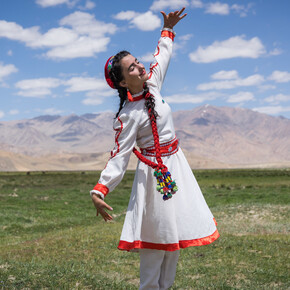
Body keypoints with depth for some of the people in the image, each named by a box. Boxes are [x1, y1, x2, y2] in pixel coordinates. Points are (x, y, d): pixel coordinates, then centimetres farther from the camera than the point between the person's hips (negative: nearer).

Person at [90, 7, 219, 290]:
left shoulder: (152, 85, 0)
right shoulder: (127, 116, -19)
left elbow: (161, 56, 19)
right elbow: (119, 155, -21)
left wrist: (168, 29, 24)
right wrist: (99, 190, -30)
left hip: (176, 164, 8)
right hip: (153, 172, -8)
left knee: (176, 231, 11)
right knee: (156, 235, -2)